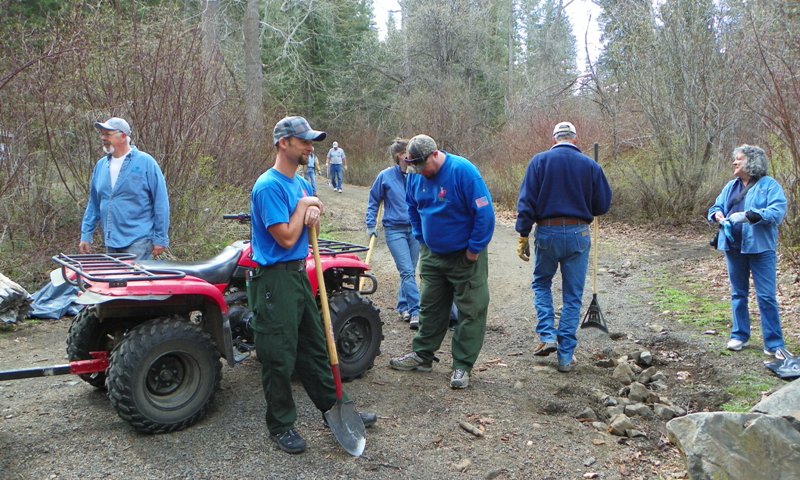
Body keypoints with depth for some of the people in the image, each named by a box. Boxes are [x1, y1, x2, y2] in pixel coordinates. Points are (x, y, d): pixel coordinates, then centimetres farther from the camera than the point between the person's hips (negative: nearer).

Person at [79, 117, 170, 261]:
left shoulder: (145, 162, -7)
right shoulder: (101, 165, 10)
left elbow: (161, 203, -8)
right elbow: (94, 204, 16)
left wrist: (160, 239, -10)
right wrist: (86, 235, 12)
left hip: (138, 242, -6)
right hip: (111, 242, 6)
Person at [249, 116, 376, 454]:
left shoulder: (301, 183, 11)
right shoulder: (269, 186, -17)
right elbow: (287, 238, -22)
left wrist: (314, 212, -3)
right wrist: (303, 206, -8)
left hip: (299, 274, 9)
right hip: (275, 278, -9)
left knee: (314, 347, 18)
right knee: (279, 356, 1)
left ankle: (334, 408, 30)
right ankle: (281, 425, 17)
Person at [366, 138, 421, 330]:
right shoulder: (386, 176, -6)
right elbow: (373, 201, 5)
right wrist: (371, 225, 1)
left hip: (416, 229, 3)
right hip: (395, 229, -3)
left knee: (409, 271, 11)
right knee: (407, 271, -11)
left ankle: (403, 307, 27)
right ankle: (415, 312, -8)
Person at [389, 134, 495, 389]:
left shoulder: (462, 171, -22)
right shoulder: (415, 175, -2)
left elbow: (484, 212, -22)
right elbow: (412, 208, 16)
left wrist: (474, 249, -17)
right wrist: (421, 239, 10)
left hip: (466, 256, -6)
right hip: (432, 254, 6)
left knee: (471, 311, -1)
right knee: (430, 307, 15)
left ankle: (462, 366, 9)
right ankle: (422, 355, 28)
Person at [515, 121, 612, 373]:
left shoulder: (539, 161, -1)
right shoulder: (590, 165, 1)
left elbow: (526, 202, -6)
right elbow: (603, 204, 5)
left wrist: (523, 236, -4)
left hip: (546, 233, 0)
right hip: (578, 234, 1)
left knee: (541, 283, 22)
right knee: (572, 296, 9)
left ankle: (547, 336, 8)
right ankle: (566, 356, 12)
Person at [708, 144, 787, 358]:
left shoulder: (769, 185, -6)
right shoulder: (731, 186, 11)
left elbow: (778, 211, -17)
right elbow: (716, 207, 15)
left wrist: (748, 216, -28)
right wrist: (717, 214, -9)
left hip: (760, 247, -5)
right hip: (733, 247, 6)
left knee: (766, 296, -4)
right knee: (738, 293, 14)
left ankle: (774, 344, 4)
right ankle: (739, 335, 25)